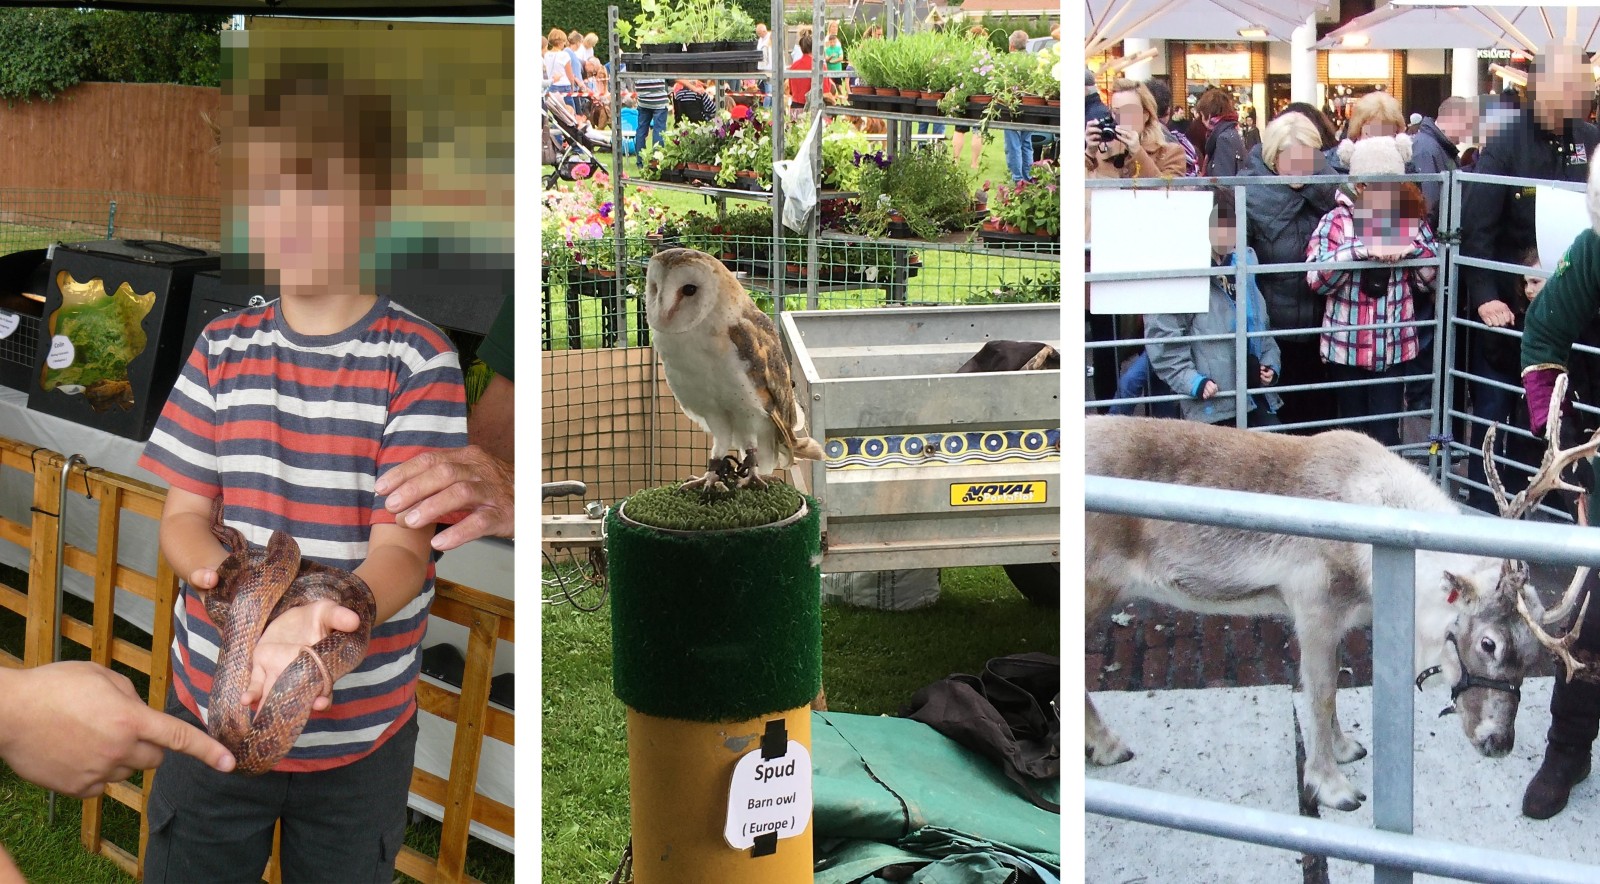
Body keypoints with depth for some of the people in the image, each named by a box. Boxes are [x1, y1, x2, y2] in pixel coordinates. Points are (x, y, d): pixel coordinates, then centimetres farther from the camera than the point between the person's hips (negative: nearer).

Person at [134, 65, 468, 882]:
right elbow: (182, 515, 4)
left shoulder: (419, 361, -10)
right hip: (211, 709, 3)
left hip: (360, 735, -2)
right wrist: (223, 575, -20)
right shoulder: (222, 349, 2)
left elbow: (403, 546, -16)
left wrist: (331, 616, -38)